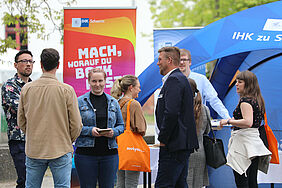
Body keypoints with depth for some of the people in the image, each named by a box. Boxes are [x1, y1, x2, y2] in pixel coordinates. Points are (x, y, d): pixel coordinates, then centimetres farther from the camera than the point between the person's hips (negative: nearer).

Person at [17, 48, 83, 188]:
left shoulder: (27, 89, -1)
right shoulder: (66, 90, -9)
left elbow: (21, 121, 7)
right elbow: (76, 124, -6)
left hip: (34, 151, 3)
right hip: (60, 150, -2)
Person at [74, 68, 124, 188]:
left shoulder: (113, 102, 12)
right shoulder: (80, 102, 3)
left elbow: (121, 125, 15)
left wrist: (114, 132, -6)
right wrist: (89, 130, -16)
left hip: (109, 152, 3)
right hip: (86, 152, -2)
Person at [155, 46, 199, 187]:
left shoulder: (174, 80, -13)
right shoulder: (180, 79, 20)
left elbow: (171, 113, -24)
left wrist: (162, 139, -15)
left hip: (175, 144, -11)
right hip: (183, 144, 11)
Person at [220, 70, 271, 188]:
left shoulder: (245, 100, -12)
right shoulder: (257, 100, 16)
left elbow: (248, 122, -26)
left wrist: (228, 121, -16)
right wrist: (235, 123, 24)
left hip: (244, 142, -9)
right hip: (255, 144, 10)